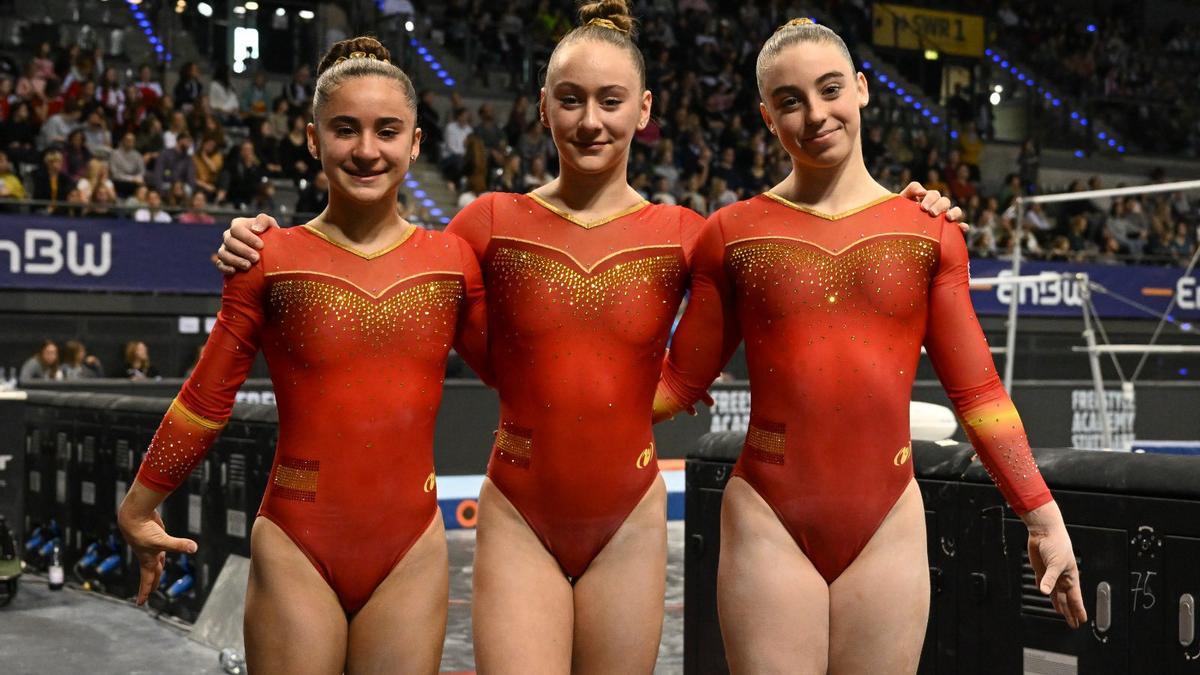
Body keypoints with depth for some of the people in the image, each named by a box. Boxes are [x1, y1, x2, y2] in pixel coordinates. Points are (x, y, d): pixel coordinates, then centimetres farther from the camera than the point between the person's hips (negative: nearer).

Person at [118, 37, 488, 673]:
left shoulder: (451, 260, 3)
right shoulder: (272, 259, -2)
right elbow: (205, 398, 4)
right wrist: (138, 508, 9)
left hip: (412, 556, 2)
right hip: (296, 553, -2)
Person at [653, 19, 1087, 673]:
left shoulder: (928, 232, 6)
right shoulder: (733, 234, 4)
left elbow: (976, 391, 7)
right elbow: (681, 380, 8)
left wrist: (1042, 518, 4)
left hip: (889, 527, 1)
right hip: (769, 523, -1)